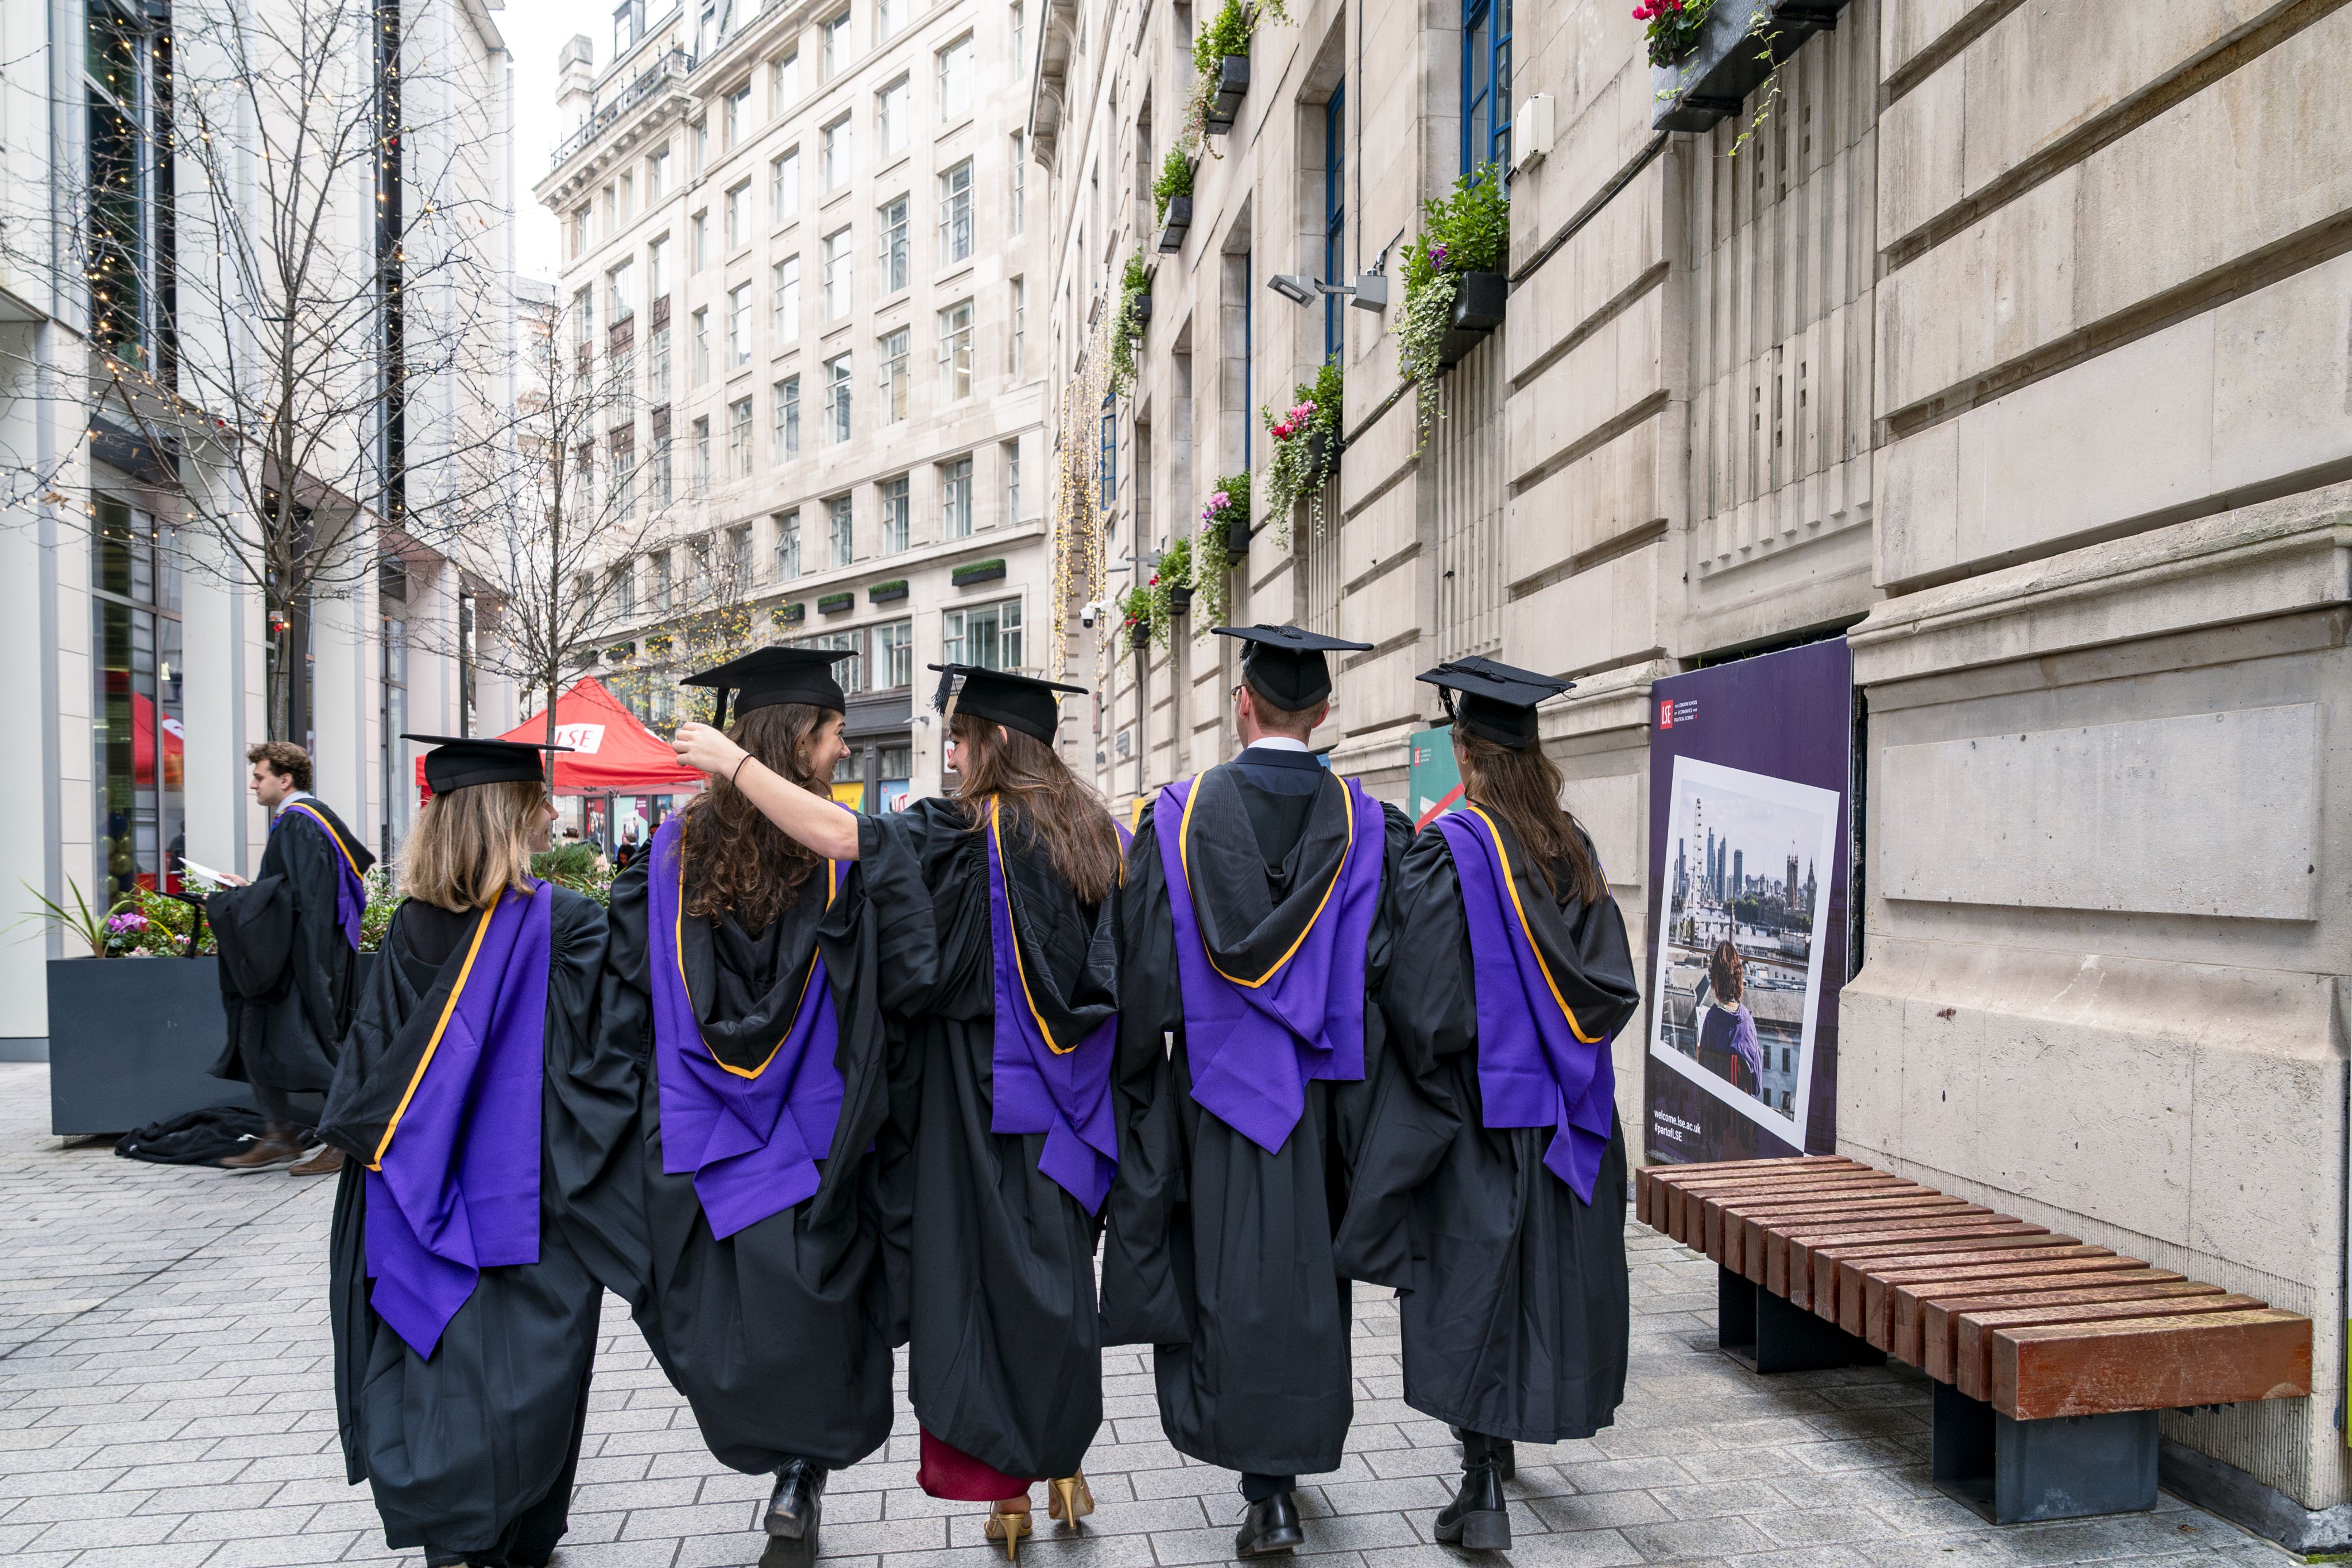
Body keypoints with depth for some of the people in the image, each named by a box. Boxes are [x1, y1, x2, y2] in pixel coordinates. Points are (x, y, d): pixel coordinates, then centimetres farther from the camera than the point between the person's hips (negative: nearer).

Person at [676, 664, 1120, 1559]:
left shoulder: (972, 831, -14)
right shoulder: (1090, 830, 5)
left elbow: (839, 835, -25)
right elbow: (1108, 969, 11)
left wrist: (731, 761, -16)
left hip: (980, 1099, -6)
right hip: (1063, 1102, 6)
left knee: (983, 1274, 6)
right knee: (1055, 1273, 17)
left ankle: (1007, 1492, 17)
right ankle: (1063, 1469, 27)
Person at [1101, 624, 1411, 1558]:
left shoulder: (1180, 816, -7)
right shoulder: (1365, 824, -5)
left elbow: (1144, 964, -6)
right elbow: (1385, 967, -6)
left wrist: (1138, 1083, 5)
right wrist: (1365, 1086, 4)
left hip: (1218, 1082, -1)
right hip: (1321, 1090, 2)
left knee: (1232, 1279, 8)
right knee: (1308, 1274, 17)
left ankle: (1268, 1494, 10)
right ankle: (1297, 1453, 32)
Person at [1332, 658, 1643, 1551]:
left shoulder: (1445, 850, -15)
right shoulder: (1573, 848, 2)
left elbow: (1423, 993, -20)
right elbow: (1613, 982, 4)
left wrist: (1437, 1076, -5)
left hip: (1477, 1105, -6)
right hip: (1563, 1112, 6)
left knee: (1472, 1282, 1)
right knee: (1545, 1271, 19)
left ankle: (1484, 1491, 3)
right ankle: (1511, 1429, 39)